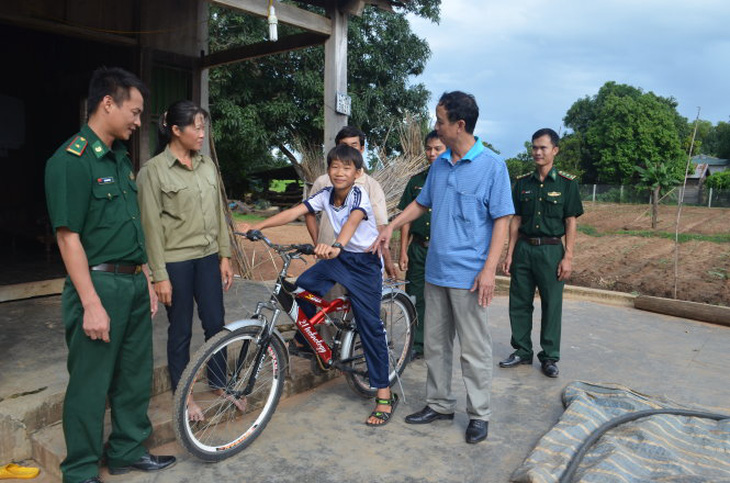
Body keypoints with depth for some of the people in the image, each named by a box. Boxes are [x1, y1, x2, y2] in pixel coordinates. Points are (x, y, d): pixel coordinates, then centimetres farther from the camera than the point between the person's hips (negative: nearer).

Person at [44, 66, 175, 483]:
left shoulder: (122, 158, 12)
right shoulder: (71, 161, -14)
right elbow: (68, 237, -17)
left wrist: (147, 280, 15)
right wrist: (91, 304, -20)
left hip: (134, 284, 8)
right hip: (99, 285, -8)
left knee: (136, 376, 17)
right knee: (90, 384, 5)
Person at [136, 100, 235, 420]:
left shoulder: (207, 165, 6)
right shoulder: (153, 171, -10)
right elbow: (151, 226, -11)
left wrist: (225, 255, 8)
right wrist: (159, 276, -12)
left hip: (207, 258, 5)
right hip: (176, 262, -5)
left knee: (215, 324, 12)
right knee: (181, 331, 8)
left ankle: (219, 382, 32)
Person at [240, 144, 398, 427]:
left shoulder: (359, 195, -20)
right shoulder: (326, 195, -3)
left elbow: (352, 221, -40)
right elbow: (294, 212, -9)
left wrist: (336, 246, -60)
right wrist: (257, 226, -18)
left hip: (364, 263, -6)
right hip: (339, 256, 6)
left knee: (370, 326, -7)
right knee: (302, 288, -15)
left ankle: (384, 395, 3)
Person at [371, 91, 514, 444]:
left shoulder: (491, 166, -9)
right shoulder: (439, 165, 9)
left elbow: (502, 220, -11)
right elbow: (422, 203, 23)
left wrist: (489, 269, -17)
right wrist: (391, 226, 13)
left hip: (469, 275, -6)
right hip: (436, 270, 7)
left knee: (474, 348, 4)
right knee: (435, 342, 14)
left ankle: (479, 414, 20)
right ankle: (439, 404, 30)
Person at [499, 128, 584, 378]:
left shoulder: (566, 183, -2)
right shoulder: (523, 182, 7)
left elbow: (571, 223, -3)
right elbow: (516, 220, 9)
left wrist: (568, 257, -9)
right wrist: (509, 252, 4)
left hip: (551, 250, -3)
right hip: (523, 248, 3)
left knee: (552, 305, 4)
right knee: (519, 303, 8)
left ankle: (550, 357, 18)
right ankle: (522, 351, 23)